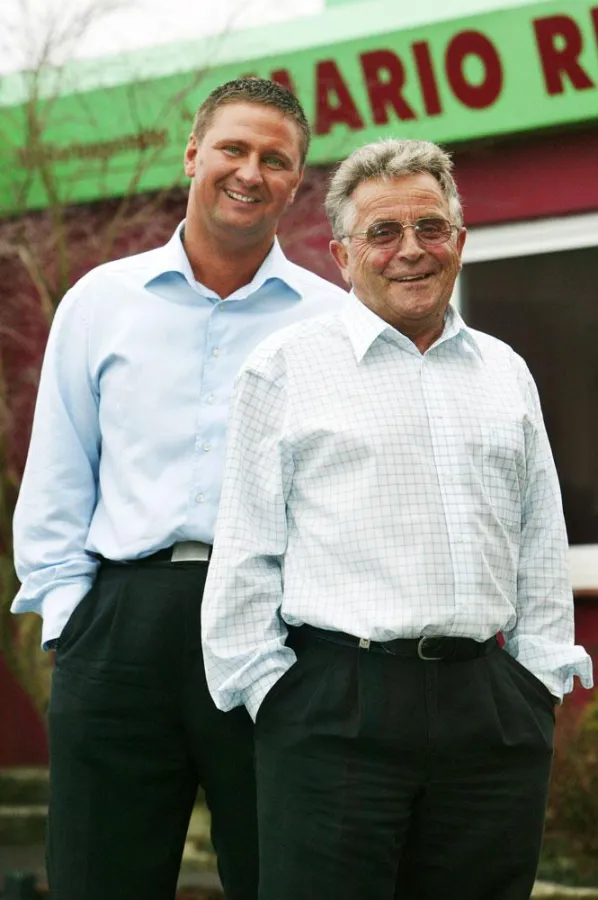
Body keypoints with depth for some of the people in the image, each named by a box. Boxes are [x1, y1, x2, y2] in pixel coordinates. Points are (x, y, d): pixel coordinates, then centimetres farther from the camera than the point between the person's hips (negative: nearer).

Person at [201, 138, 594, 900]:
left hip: (489, 711, 4)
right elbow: (245, 550, 3)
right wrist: (264, 685, -3)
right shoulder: (286, 367, 5)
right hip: (336, 710, -4)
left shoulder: (506, 373, 18)